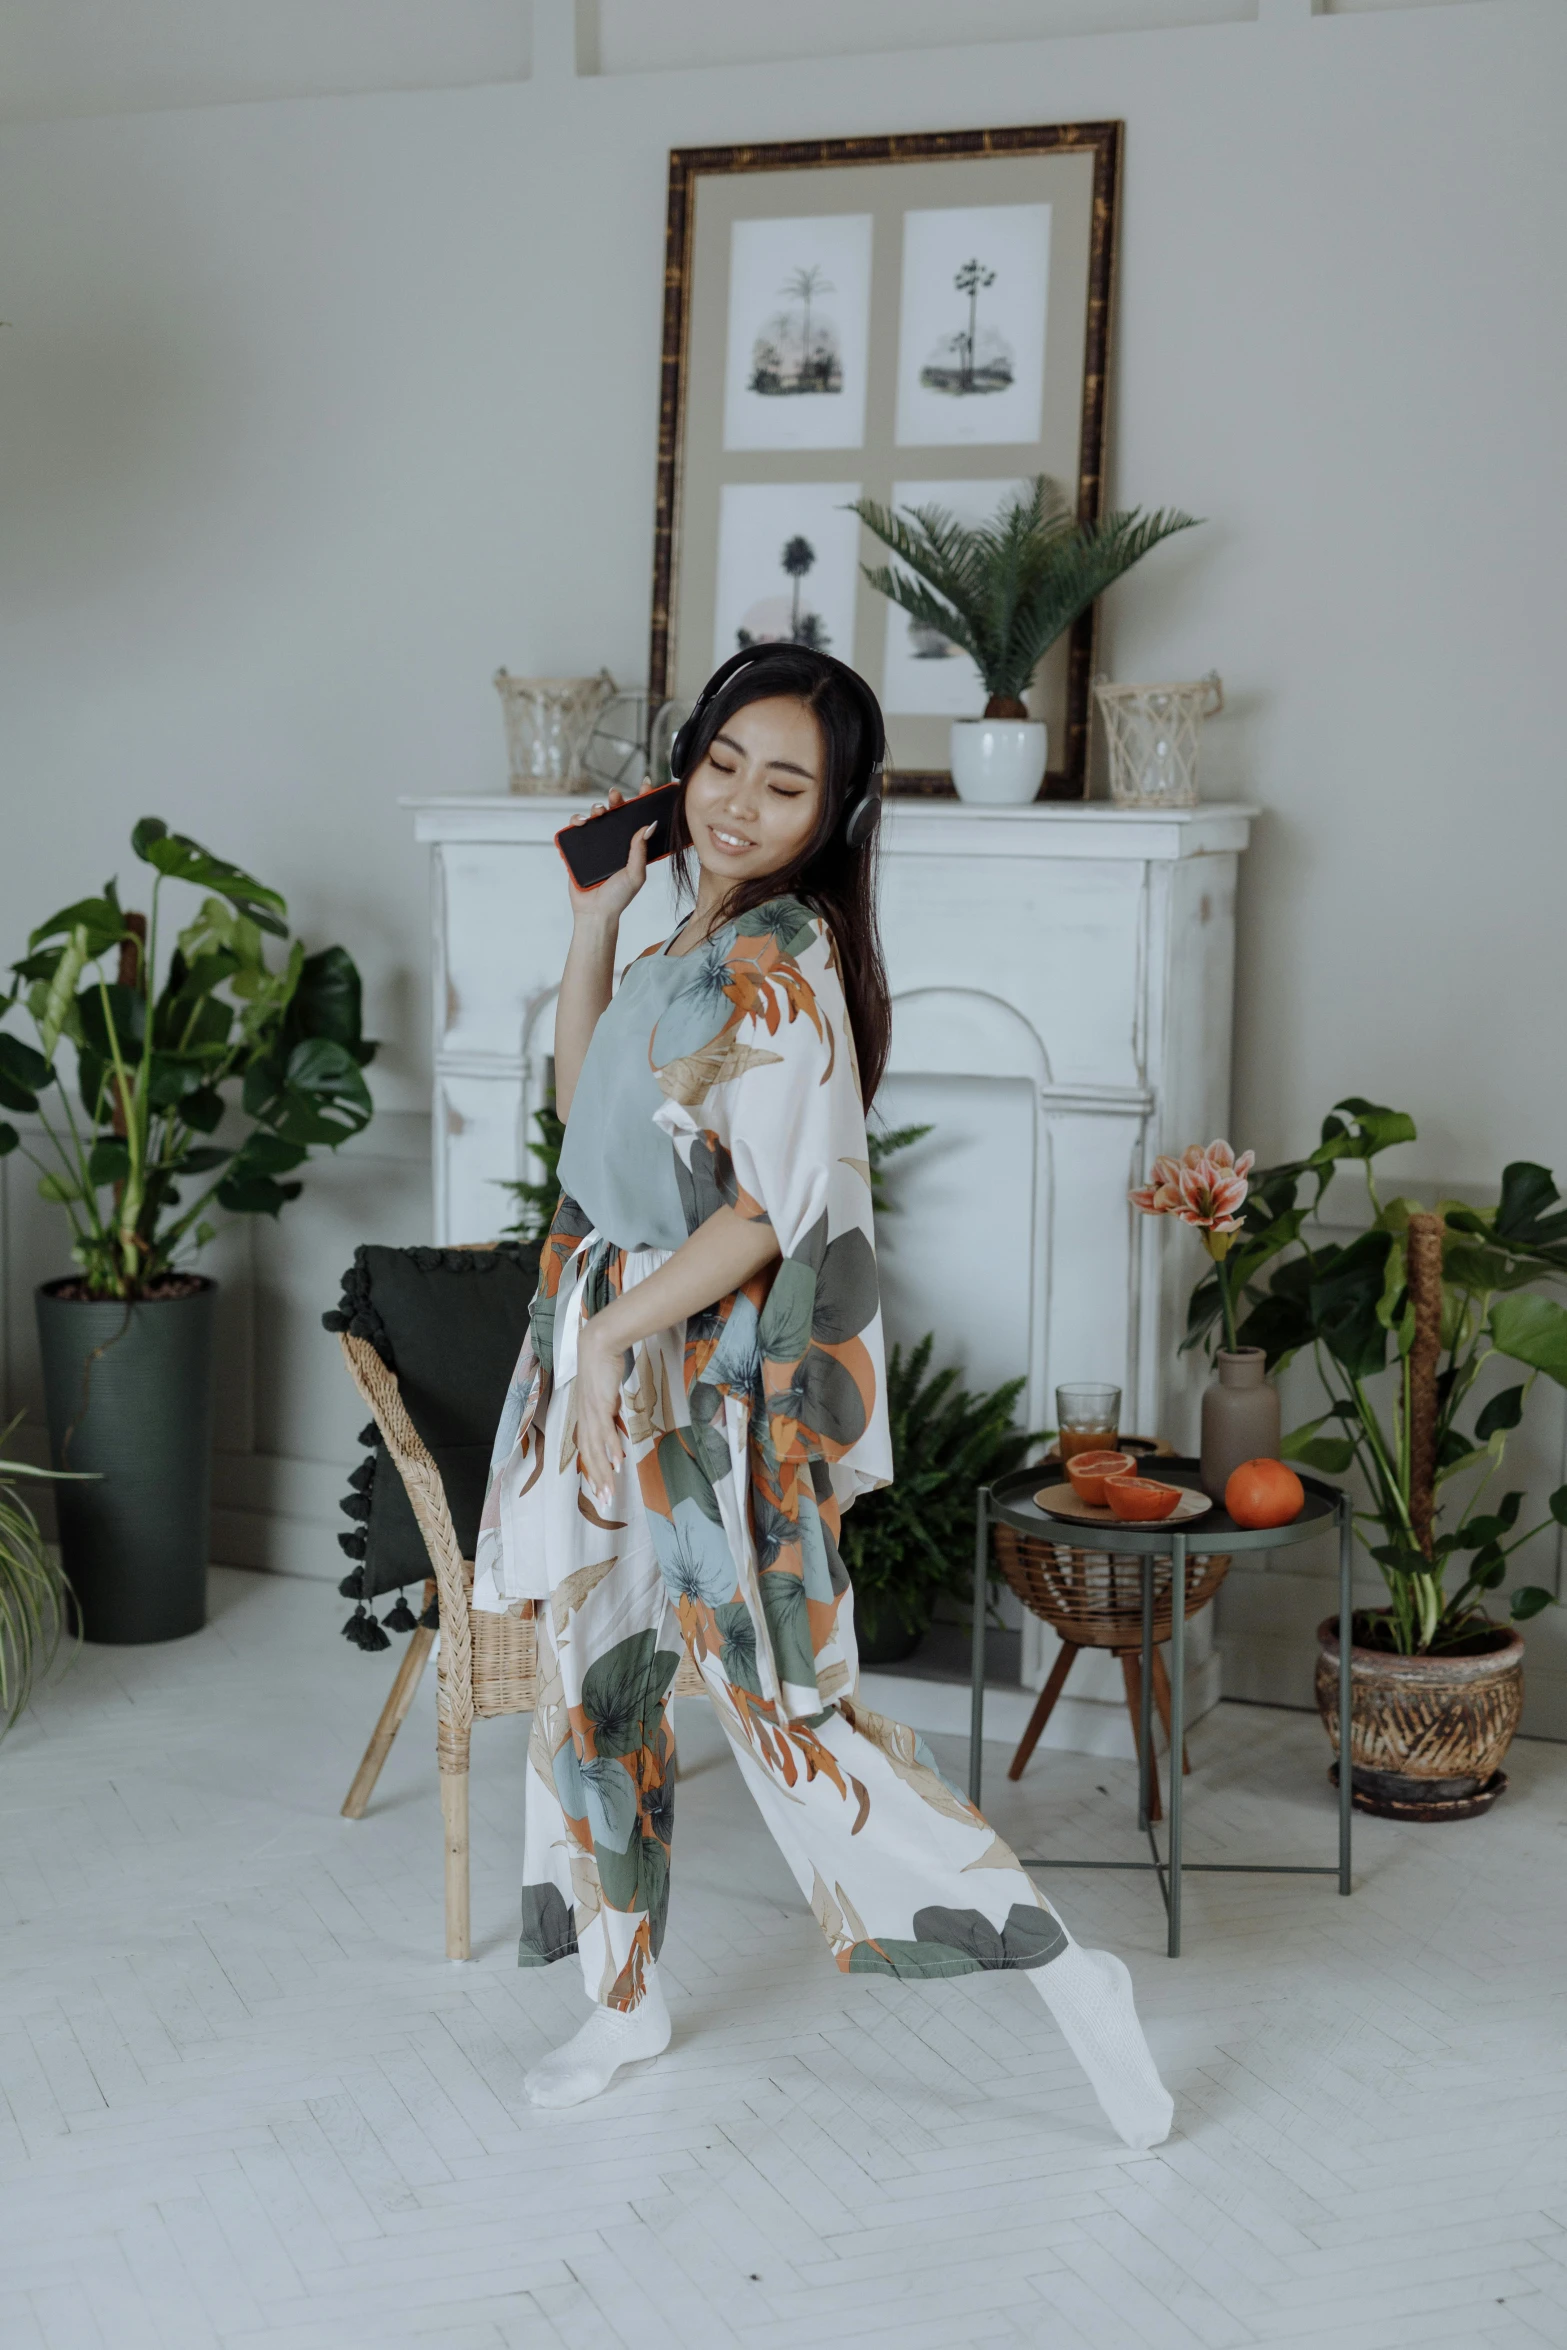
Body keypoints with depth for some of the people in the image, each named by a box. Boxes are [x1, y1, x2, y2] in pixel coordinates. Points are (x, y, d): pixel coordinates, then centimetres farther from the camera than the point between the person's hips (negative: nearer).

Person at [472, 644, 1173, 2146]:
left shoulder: (782, 963, -17)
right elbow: (586, 1107, 19)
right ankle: (625, 2003, 32)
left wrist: (617, 1329, -17)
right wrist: (595, 923, 11)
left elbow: (773, 1210, -21)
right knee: (591, 1682, 16)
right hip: (624, 1362, 9)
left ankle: (1067, 1973, 3)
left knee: (780, 1703, -7)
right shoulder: (698, 945, 10)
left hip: (719, 1377, -9)